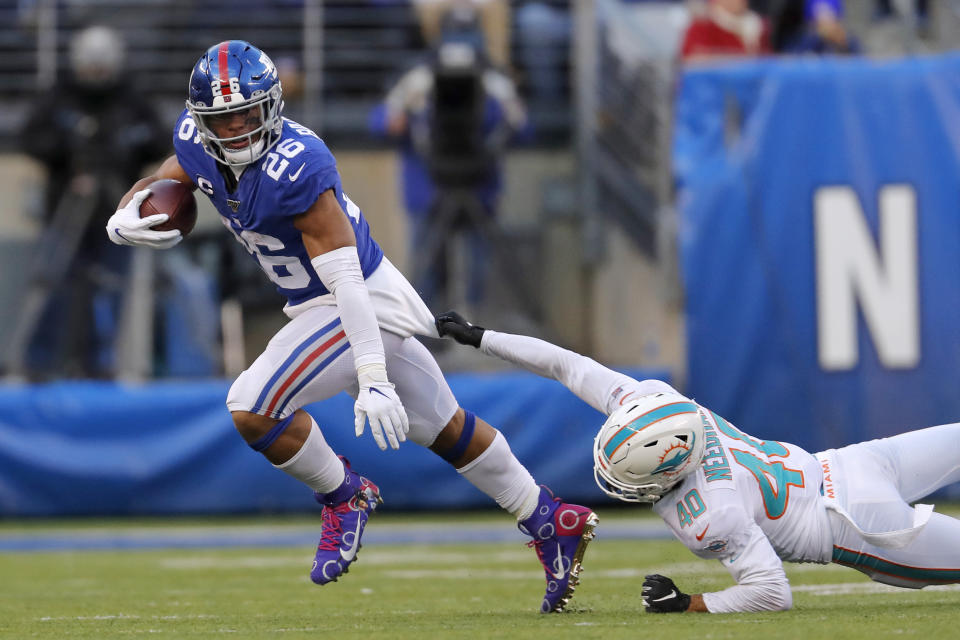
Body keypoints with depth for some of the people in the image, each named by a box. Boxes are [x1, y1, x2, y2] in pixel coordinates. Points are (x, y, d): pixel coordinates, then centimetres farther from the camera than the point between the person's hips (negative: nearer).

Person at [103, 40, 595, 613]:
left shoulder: (293, 168, -30)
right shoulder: (196, 143, -6)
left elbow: (347, 280, -31)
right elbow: (146, 196, 6)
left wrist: (373, 381, -34)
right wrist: (127, 220, -20)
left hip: (363, 306, -9)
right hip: (321, 307, 9)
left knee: (254, 408, -18)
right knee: (442, 427, 18)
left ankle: (346, 496, 5)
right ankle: (553, 522, 30)